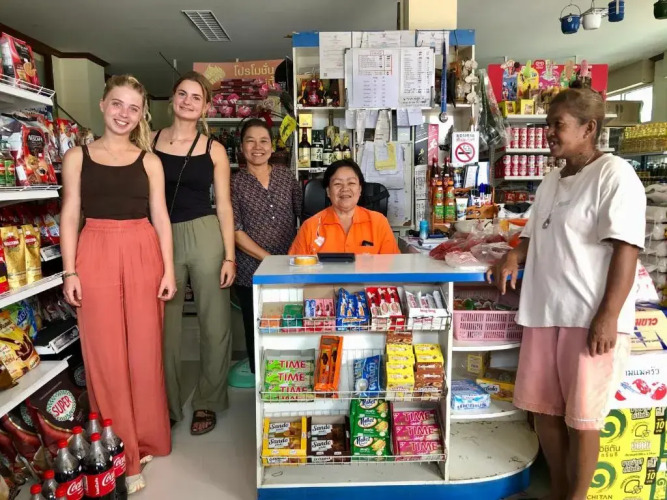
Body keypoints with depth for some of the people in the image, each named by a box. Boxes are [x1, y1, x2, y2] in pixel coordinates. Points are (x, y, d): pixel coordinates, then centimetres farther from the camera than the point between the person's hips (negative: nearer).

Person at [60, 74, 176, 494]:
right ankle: (121, 452, 18)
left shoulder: (149, 160, 7)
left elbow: (160, 217, 5)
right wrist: (70, 270, -4)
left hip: (143, 255, 1)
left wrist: (169, 269, -2)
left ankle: (147, 440, 25)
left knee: (145, 350, 6)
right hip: (95, 255, 0)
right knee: (105, 353, 4)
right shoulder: (78, 156, 6)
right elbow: (70, 215, 3)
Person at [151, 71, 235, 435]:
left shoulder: (213, 149, 4)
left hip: (205, 236, -1)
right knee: (165, 325, 10)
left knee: (214, 324, 5)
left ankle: (207, 402, 24)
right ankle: (167, 404, 27)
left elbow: (223, 206, 2)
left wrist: (229, 256, -4)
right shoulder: (149, 142, 6)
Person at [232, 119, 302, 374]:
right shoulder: (234, 182, -1)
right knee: (257, 333, 9)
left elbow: (304, 215, 12)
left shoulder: (286, 175, 7)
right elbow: (236, 231, -7)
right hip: (253, 272, -2)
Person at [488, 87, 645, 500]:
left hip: (591, 317, -8)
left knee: (582, 416, 4)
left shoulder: (614, 174, -8)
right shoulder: (551, 182, 15)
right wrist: (514, 256, 3)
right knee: (543, 407, 15)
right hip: (545, 312, 8)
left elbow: (626, 249, -15)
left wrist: (608, 316, -19)